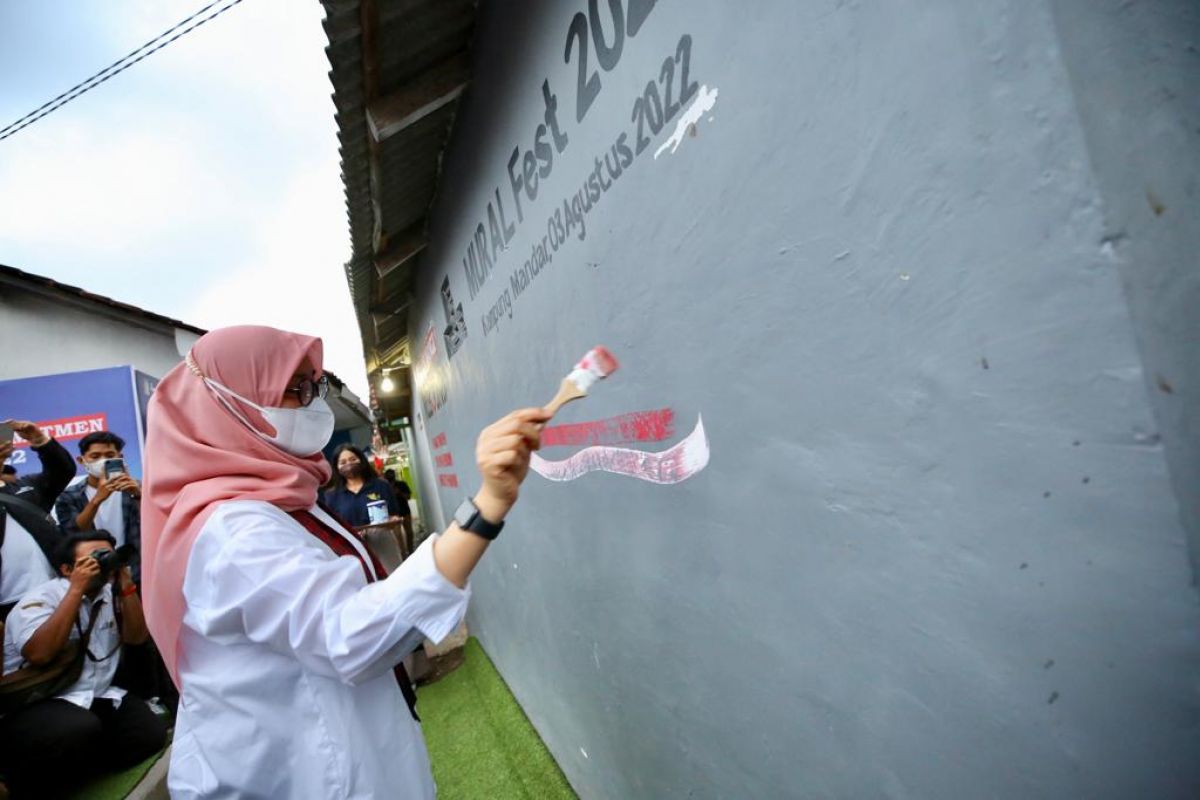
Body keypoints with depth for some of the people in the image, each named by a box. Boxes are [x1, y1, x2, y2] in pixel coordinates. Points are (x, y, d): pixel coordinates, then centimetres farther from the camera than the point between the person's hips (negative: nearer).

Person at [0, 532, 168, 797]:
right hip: (35, 704, -5)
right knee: (83, 730, -36)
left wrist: (126, 585, -9)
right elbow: (39, 654, -26)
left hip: (98, 698, 5)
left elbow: (137, 636, 1)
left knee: (154, 733, -16)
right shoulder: (40, 599, -8)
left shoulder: (111, 596, 9)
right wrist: (77, 589, -24)